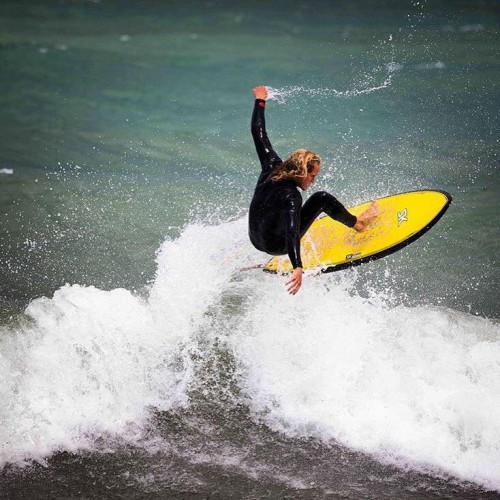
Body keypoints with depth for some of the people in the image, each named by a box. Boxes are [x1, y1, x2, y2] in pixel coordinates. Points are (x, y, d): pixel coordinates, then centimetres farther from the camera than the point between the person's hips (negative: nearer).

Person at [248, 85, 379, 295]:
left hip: (256, 240, 8)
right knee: (322, 198, -8)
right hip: (276, 246, -8)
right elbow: (291, 233, -42)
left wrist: (260, 101, 11)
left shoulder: (272, 167, -11)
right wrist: (298, 268, -52)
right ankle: (356, 223, 13)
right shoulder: (291, 196, -30)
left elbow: (258, 134, 0)